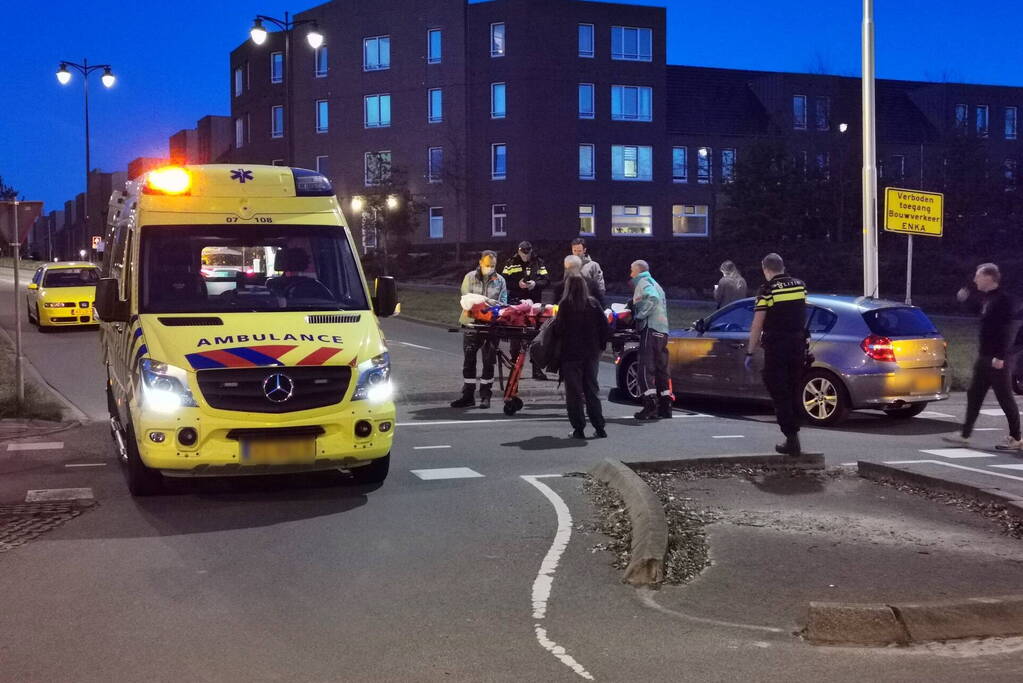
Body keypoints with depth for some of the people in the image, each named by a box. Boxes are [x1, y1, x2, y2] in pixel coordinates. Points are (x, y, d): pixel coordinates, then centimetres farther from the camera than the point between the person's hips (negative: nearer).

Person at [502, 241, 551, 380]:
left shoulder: (538, 263, 7)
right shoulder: (511, 263, 4)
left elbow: (546, 280, 6)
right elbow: (504, 281, -1)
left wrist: (535, 283, -12)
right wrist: (517, 284, -15)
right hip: (516, 302, -1)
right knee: (516, 337, 4)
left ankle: (537, 369, 7)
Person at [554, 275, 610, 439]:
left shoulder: (565, 305, -10)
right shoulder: (594, 304, 1)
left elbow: (559, 329, -14)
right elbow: (605, 327, 1)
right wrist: (600, 345, 12)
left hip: (571, 353, -4)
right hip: (592, 353, 4)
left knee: (574, 391, 3)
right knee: (592, 390, 13)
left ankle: (579, 429, 1)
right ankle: (599, 427, 12)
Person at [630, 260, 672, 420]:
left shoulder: (643, 282, -1)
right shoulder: (654, 283, 29)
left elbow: (652, 298, -19)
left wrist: (639, 315, -15)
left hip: (650, 328, -10)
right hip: (662, 330, 10)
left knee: (646, 368, -11)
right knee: (660, 368, 11)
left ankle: (651, 406, -17)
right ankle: (665, 406, 12)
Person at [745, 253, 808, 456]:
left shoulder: (767, 290, -11)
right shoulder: (800, 285, 6)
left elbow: (757, 325, -13)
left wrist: (750, 352, -7)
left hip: (776, 348, -5)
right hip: (798, 346, 6)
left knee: (780, 395, 1)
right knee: (794, 393, 16)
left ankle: (792, 441, -3)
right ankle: (793, 434, 23)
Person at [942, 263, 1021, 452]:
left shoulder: (1004, 300, -16)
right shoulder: (986, 298, 12)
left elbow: (1007, 330, -21)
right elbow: (977, 309, 35)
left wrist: (1000, 356, -25)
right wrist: (965, 298, 18)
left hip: (998, 359, -9)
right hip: (984, 357, 9)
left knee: (1005, 398, -2)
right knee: (974, 395, 10)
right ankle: (965, 434, 16)